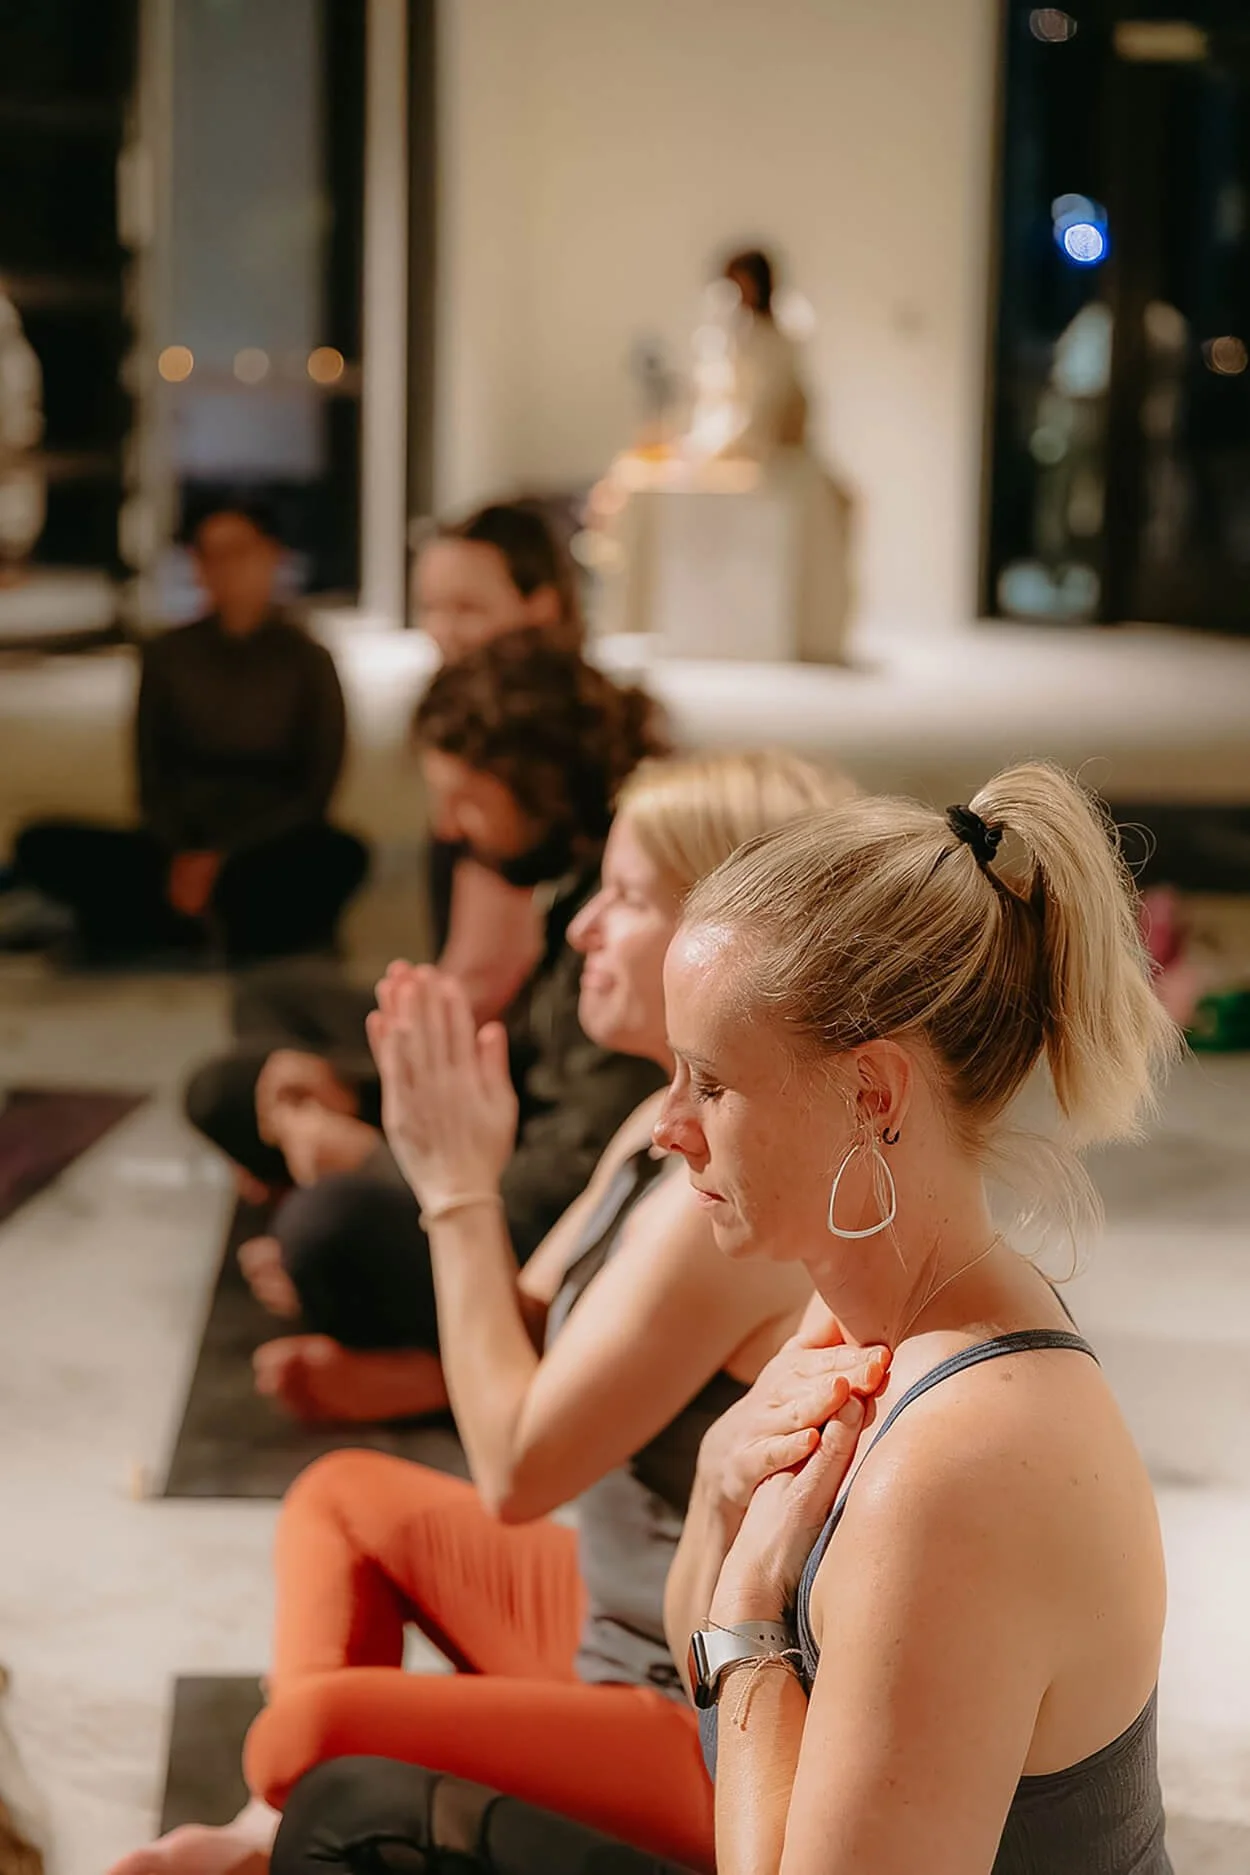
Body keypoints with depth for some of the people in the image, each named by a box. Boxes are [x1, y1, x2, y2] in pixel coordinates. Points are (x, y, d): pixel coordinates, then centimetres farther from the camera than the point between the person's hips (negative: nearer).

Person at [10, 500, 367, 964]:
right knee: (41, 847, -20)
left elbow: (316, 788, -2)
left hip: (270, 854, -3)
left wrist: (225, 858, -13)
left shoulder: (307, 661, 0)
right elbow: (152, 775, 6)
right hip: (181, 852, 3)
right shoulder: (169, 656, 7)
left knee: (343, 856, -36)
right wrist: (179, 855, -14)